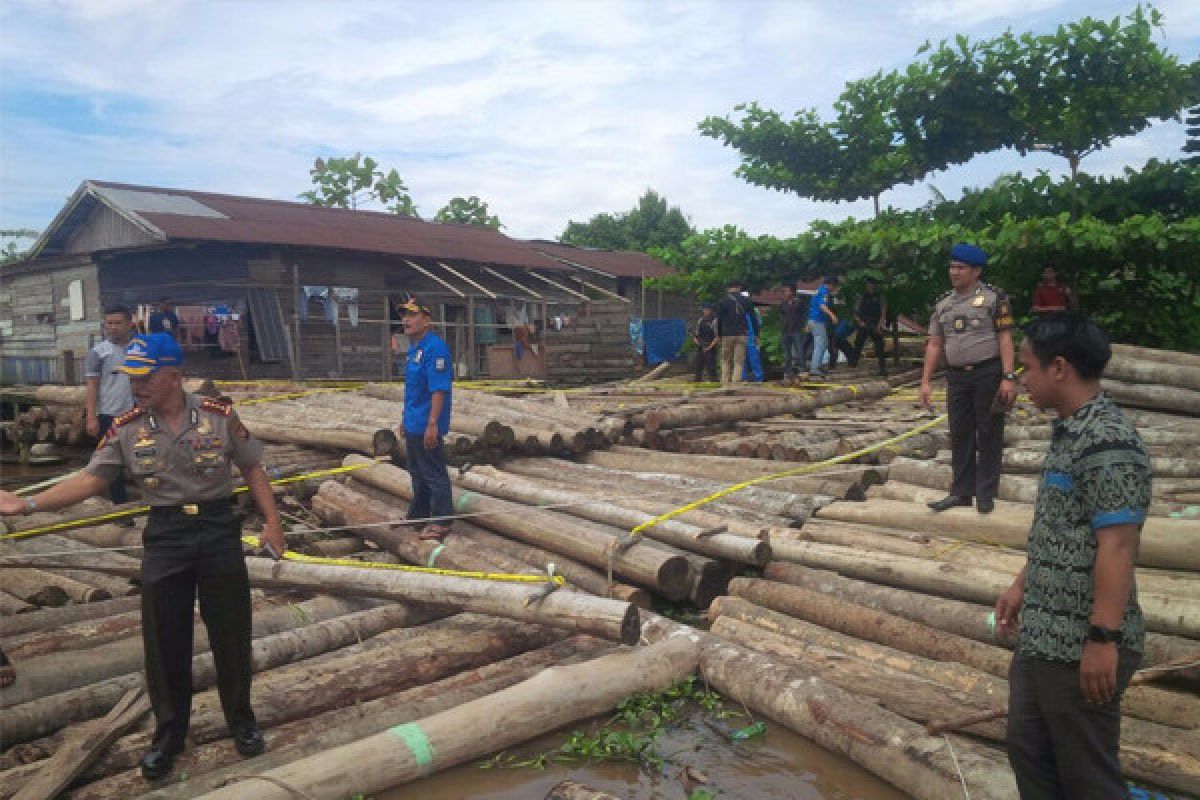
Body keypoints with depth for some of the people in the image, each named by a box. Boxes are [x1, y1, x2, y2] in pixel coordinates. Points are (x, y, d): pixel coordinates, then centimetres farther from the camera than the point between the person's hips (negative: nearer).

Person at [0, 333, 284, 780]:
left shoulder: (219, 415, -7)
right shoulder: (126, 429, -3)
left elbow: (251, 467, 2)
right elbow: (90, 480, -2)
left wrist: (271, 519, -3)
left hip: (219, 529, -1)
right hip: (165, 537, 2)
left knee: (231, 633, 8)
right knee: (164, 641, 9)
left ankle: (241, 721, 30)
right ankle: (168, 735, 29)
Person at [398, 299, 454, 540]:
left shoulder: (435, 348, -19)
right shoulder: (414, 348, 12)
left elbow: (439, 389, -25)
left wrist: (432, 424, -27)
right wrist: (406, 418, 23)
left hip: (427, 427, -10)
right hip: (412, 425, 10)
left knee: (434, 475, -1)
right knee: (417, 473, 21)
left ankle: (442, 522, 9)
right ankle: (417, 515, 35)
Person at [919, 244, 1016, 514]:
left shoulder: (994, 298, -5)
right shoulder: (943, 303, 10)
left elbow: (1005, 340, -9)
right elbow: (934, 345, 11)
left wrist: (1008, 377, -16)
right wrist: (926, 381, 6)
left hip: (988, 374, -5)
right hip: (956, 376, 5)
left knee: (988, 435, 3)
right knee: (959, 435, 9)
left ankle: (985, 494, 11)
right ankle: (961, 492, 17)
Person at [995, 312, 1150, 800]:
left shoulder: (1108, 443, -21)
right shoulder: (1069, 432, 9)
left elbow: (1117, 547, -24)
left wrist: (1103, 638, -25)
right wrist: (1022, 586, 22)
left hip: (1079, 646, -9)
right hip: (1042, 636, 9)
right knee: (1028, 751, 20)